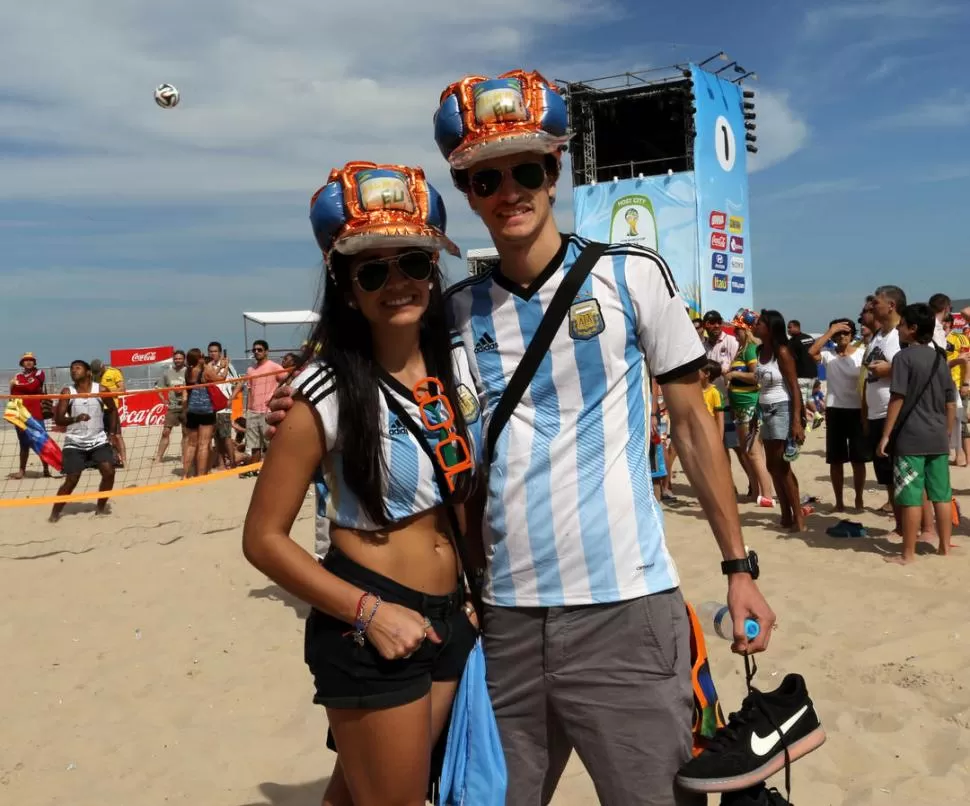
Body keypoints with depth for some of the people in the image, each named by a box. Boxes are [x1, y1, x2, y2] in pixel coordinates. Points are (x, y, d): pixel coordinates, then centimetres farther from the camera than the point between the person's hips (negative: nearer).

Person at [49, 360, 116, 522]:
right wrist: (75, 419, -30)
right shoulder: (67, 392, -5)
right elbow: (58, 419, -11)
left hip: (98, 441, 2)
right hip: (75, 443, -1)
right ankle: (55, 513, 6)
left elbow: (113, 410, 13)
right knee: (71, 480, -8)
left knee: (109, 472, -10)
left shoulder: (101, 390, -2)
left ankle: (100, 507, 8)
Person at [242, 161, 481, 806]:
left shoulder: (459, 364, 1)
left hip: (452, 616, 6)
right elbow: (264, 538, -12)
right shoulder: (328, 393, -15)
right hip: (369, 630, -5)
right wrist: (370, 613, -17)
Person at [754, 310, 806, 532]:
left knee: (782, 466, -4)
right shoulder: (761, 351, 8)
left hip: (782, 410, -8)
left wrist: (797, 421, -21)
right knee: (772, 466, 8)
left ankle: (798, 516, 4)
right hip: (766, 411, 8)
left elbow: (795, 387, -15)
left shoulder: (782, 352, -12)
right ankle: (786, 515, 15)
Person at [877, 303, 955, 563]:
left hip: (910, 437, -7)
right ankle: (945, 546, 21)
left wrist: (885, 435, -9)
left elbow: (897, 399, -13)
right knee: (941, 495, 13)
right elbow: (951, 404, 12)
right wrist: (946, 434, 21)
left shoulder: (904, 357, -9)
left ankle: (908, 553, 2)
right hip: (938, 438, 7)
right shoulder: (940, 358, 10)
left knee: (911, 497, -2)